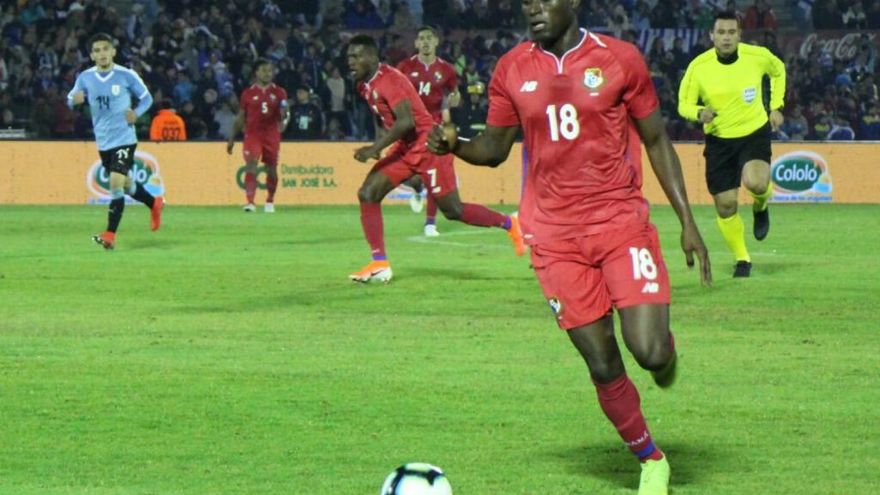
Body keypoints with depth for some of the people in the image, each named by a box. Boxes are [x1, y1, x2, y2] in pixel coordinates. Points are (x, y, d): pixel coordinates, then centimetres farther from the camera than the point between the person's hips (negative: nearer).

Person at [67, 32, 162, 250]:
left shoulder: (126, 75, -9)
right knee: (124, 184, 19)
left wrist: (136, 113, -17)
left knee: (116, 182, -17)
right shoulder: (85, 78, -1)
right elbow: (71, 100, 7)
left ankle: (110, 235, -15)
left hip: (124, 138, -5)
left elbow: (146, 98, 2)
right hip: (103, 141, 5)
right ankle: (154, 203, 47)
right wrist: (75, 100, -18)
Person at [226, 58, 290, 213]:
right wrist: (232, 138, 8)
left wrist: (284, 119, -20)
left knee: (271, 169, 9)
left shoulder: (279, 92, 5)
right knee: (251, 165, -17)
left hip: (272, 135, 1)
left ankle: (270, 202, 27)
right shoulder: (248, 93, 4)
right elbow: (240, 117, 10)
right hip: (253, 134, -1)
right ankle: (250, 202, -23)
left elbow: (285, 113, 6)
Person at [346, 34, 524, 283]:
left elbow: (406, 122, -30)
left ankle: (510, 224, 20)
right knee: (368, 193, -6)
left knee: (453, 211, -2)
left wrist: (375, 148, -30)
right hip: (404, 150, 9)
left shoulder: (388, 80, -21)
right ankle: (379, 264, -5)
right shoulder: (364, 85, 8)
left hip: (427, 146, -9)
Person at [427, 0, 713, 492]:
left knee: (649, 351, -16)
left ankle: (666, 350, 22)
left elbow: (656, 141, 5)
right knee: (603, 366, 1)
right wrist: (455, 144, -11)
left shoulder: (620, 59, -1)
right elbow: (495, 148, 12)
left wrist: (687, 220, 1)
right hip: (557, 238, 2)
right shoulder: (512, 70, 4)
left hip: (622, 223, -2)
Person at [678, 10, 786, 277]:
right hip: (719, 139, 1)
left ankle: (761, 206, 9)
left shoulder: (758, 56, -10)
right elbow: (684, 104, -4)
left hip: (755, 132, -1)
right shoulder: (698, 66, -13)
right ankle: (741, 259, 25)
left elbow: (778, 71, 13)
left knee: (755, 183, -29)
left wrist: (776, 107, 7)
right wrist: (699, 113, -26)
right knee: (725, 206, 2)